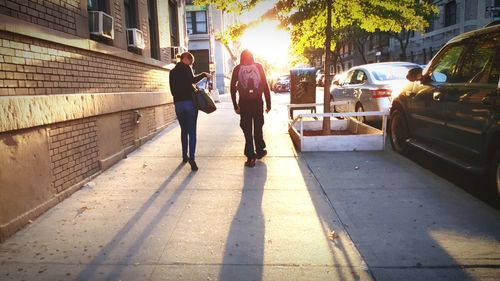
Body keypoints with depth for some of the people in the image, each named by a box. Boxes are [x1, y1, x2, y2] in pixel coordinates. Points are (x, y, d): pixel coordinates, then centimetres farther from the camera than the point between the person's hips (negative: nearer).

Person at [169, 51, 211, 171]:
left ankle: (185, 156, 22)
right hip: (189, 102, -6)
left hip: (178, 103, 6)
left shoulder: (172, 72, 16)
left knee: (184, 130, 17)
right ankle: (191, 158, -17)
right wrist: (204, 75, -10)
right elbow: (192, 80, -20)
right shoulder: (186, 68, -2)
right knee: (192, 131, -6)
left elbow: (172, 89, 17)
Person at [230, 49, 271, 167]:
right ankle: (259, 151, 32)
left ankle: (250, 157, 1)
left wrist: (235, 106, 2)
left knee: (247, 130, 4)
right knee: (258, 128, 18)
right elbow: (265, 86, 0)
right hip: (258, 102, 1)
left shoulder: (237, 69, 2)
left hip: (244, 103, -1)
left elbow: (232, 88, -1)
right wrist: (268, 104, 3)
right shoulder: (259, 67, 3)